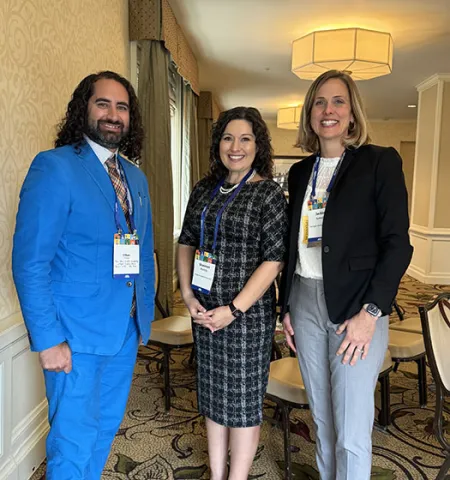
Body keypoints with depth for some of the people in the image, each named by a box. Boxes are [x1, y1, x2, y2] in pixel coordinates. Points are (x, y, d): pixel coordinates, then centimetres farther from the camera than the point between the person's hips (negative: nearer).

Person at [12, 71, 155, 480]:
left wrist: (145, 314, 9)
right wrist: (47, 339, -17)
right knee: (75, 443, 9)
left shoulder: (135, 176, 9)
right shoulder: (55, 167, -12)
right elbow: (30, 262, -15)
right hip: (76, 335, -6)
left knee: (105, 429, 20)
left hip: (126, 330, 7)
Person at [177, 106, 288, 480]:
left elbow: (274, 260, -14)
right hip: (204, 311, 6)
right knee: (213, 394, 17)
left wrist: (234, 310, -17)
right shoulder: (204, 190, 7)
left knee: (243, 398, 9)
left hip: (247, 313, -5)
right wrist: (188, 295, -1)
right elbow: (186, 242, 11)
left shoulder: (268, 193, -9)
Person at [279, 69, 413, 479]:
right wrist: (286, 306, 11)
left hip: (357, 307, -4)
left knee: (352, 433, 2)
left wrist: (370, 312, -15)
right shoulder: (300, 172, 11)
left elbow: (397, 243, -8)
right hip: (304, 302, 5)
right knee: (322, 419, 16)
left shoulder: (380, 162, -4)